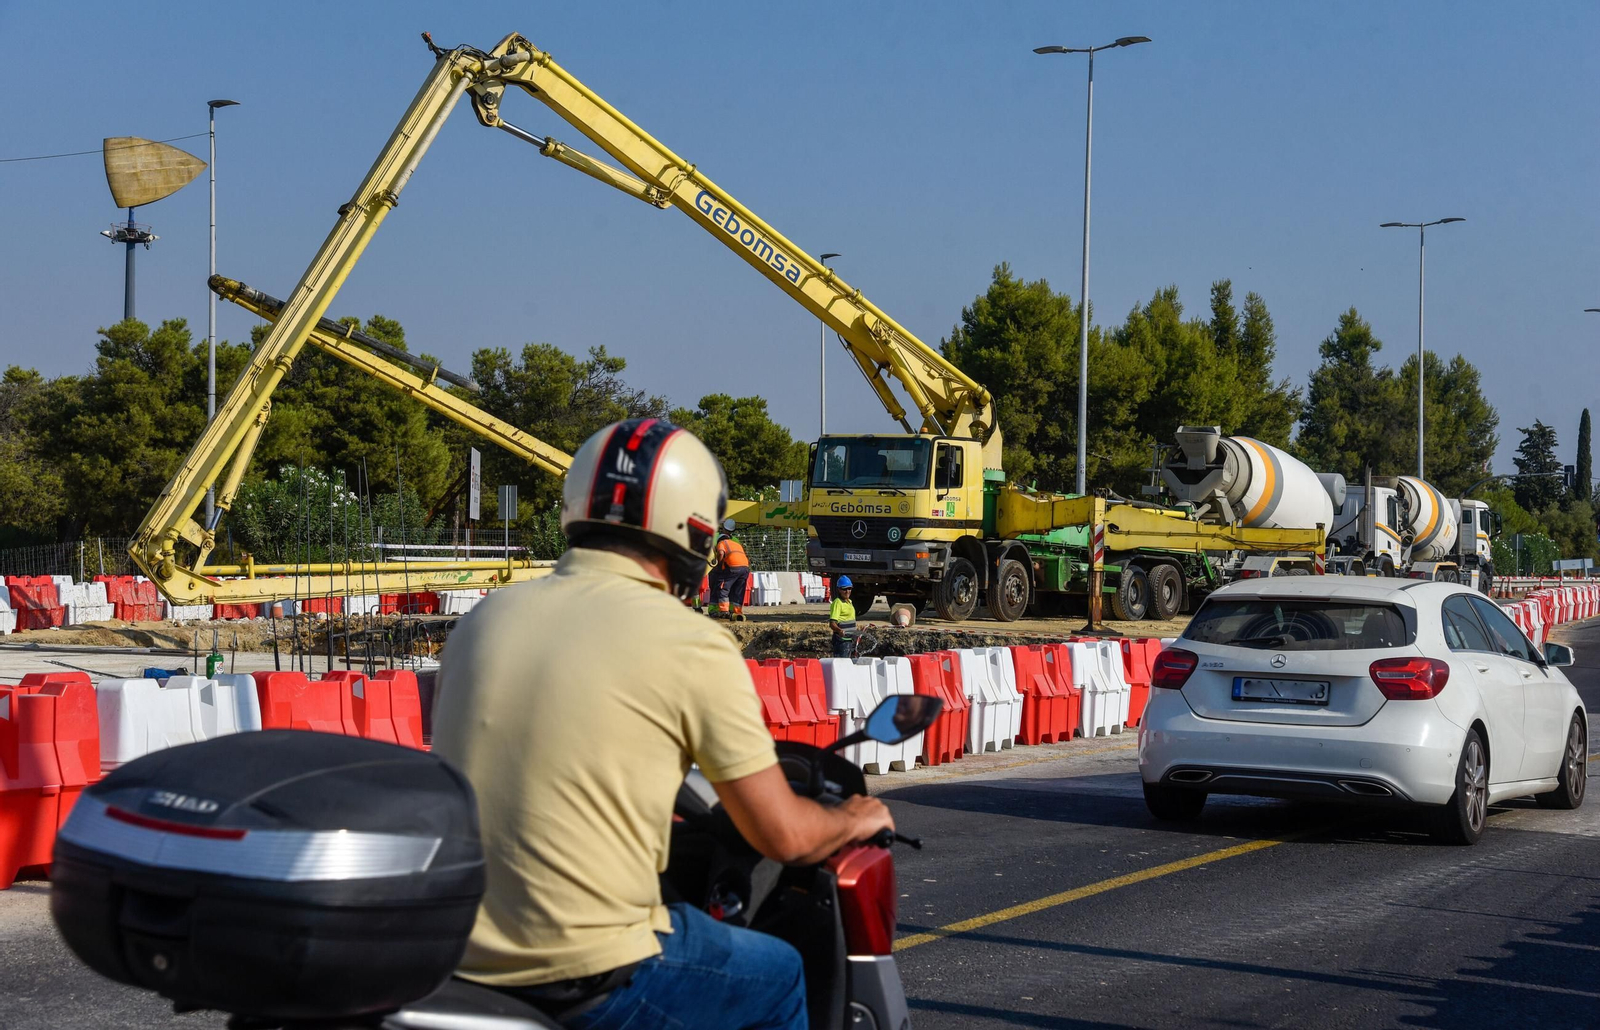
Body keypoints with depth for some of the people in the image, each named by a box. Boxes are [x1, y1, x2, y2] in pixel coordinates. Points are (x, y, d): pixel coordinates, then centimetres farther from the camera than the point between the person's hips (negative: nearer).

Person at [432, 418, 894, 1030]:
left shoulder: (482, 620, 7)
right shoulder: (691, 645, -9)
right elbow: (782, 835, -5)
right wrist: (855, 819, 17)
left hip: (455, 958, 6)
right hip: (589, 975, -6)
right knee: (776, 978, 22)